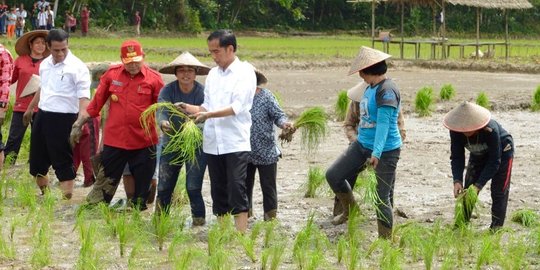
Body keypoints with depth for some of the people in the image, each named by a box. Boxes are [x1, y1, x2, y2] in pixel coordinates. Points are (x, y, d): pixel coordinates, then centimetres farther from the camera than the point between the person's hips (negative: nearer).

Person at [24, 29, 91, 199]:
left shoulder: (77, 67, -13)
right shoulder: (45, 64, 9)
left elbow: (84, 96, -19)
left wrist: (81, 120, -32)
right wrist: (30, 108, 35)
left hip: (63, 119, -7)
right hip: (42, 115, 7)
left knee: (63, 161, -5)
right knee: (37, 160, 15)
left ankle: (67, 197, 0)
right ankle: (43, 193, 31)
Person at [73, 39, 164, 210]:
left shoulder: (153, 78, -5)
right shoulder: (112, 74, 1)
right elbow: (96, 103, 7)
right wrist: (79, 124, 9)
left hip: (144, 143, -1)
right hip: (114, 141, 1)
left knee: (142, 185, 9)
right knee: (105, 181, 7)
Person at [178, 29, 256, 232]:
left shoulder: (245, 72, -4)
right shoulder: (213, 74, 15)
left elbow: (238, 106, -15)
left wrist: (209, 114, -23)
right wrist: (191, 109, -1)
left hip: (236, 142, -6)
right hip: (213, 143, 6)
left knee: (236, 190, -10)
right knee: (218, 192, 9)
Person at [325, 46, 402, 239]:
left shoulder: (387, 91, -20)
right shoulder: (370, 88, 10)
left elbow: (383, 123, -28)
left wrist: (376, 153, -34)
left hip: (385, 151, -9)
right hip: (362, 144, 9)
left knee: (381, 198, -4)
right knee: (333, 175, 6)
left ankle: (385, 239, 8)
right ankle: (350, 211, 26)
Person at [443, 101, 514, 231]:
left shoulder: (490, 130, -41)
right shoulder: (456, 131, -30)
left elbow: (494, 161, -35)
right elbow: (457, 157, -23)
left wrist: (478, 185, -39)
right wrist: (457, 181, -38)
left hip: (502, 151, -4)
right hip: (479, 154, 4)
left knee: (499, 191, -11)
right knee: (467, 190, -1)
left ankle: (496, 228, -6)